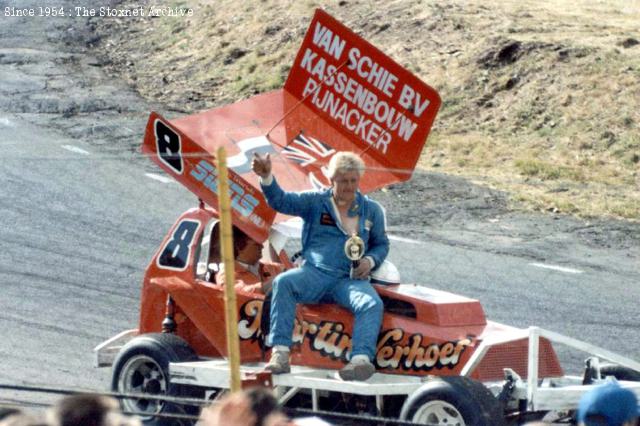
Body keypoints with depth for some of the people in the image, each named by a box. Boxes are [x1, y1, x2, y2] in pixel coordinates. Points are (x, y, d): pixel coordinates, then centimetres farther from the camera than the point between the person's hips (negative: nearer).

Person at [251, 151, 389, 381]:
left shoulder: (372, 210, 15)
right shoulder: (315, 201, 9)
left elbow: (381, 244, 22)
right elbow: (281, 201, -4)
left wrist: (370, 261, -1)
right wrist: (266, 177, -23)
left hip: (350, 278, 1)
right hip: (315, 273, -1)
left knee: (372, 304, -31)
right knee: (283, 282, -32)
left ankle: (361, 359, -49)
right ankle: (280, 354, -39)